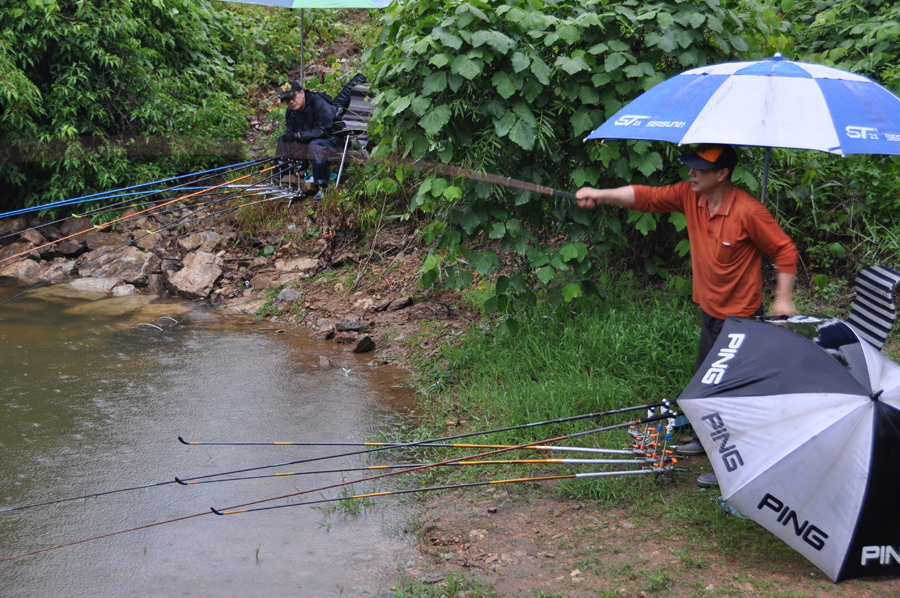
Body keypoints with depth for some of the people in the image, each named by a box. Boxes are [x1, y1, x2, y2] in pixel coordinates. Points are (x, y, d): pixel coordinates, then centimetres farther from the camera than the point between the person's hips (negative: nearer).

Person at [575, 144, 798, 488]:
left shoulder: (748, 212, -24)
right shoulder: (689, 196, -5)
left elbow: (785, 250, -16)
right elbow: (646, 197, -5)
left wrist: (783, 299, -20)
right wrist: (602, 195, -18)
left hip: (740, 317, -8)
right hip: (710, 311, 8)